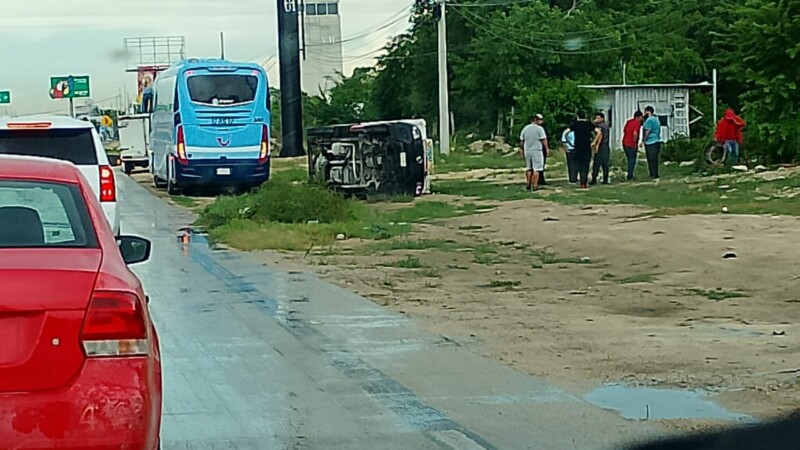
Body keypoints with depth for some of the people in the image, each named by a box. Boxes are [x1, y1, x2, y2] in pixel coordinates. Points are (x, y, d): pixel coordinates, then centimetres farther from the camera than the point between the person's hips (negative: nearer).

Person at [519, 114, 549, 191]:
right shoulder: (539, 128, -9)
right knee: (536, 169, -2)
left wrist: (521, 150, 22)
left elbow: (521, 141, 12)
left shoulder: (525, 128, 8)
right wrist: (547, 149, -3)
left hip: (527, 151, 6)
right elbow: (544, 140, -12)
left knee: (529, 168, 16)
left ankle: (529, 185, 21)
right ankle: (535, 185, -5)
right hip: (537, 151, -6)